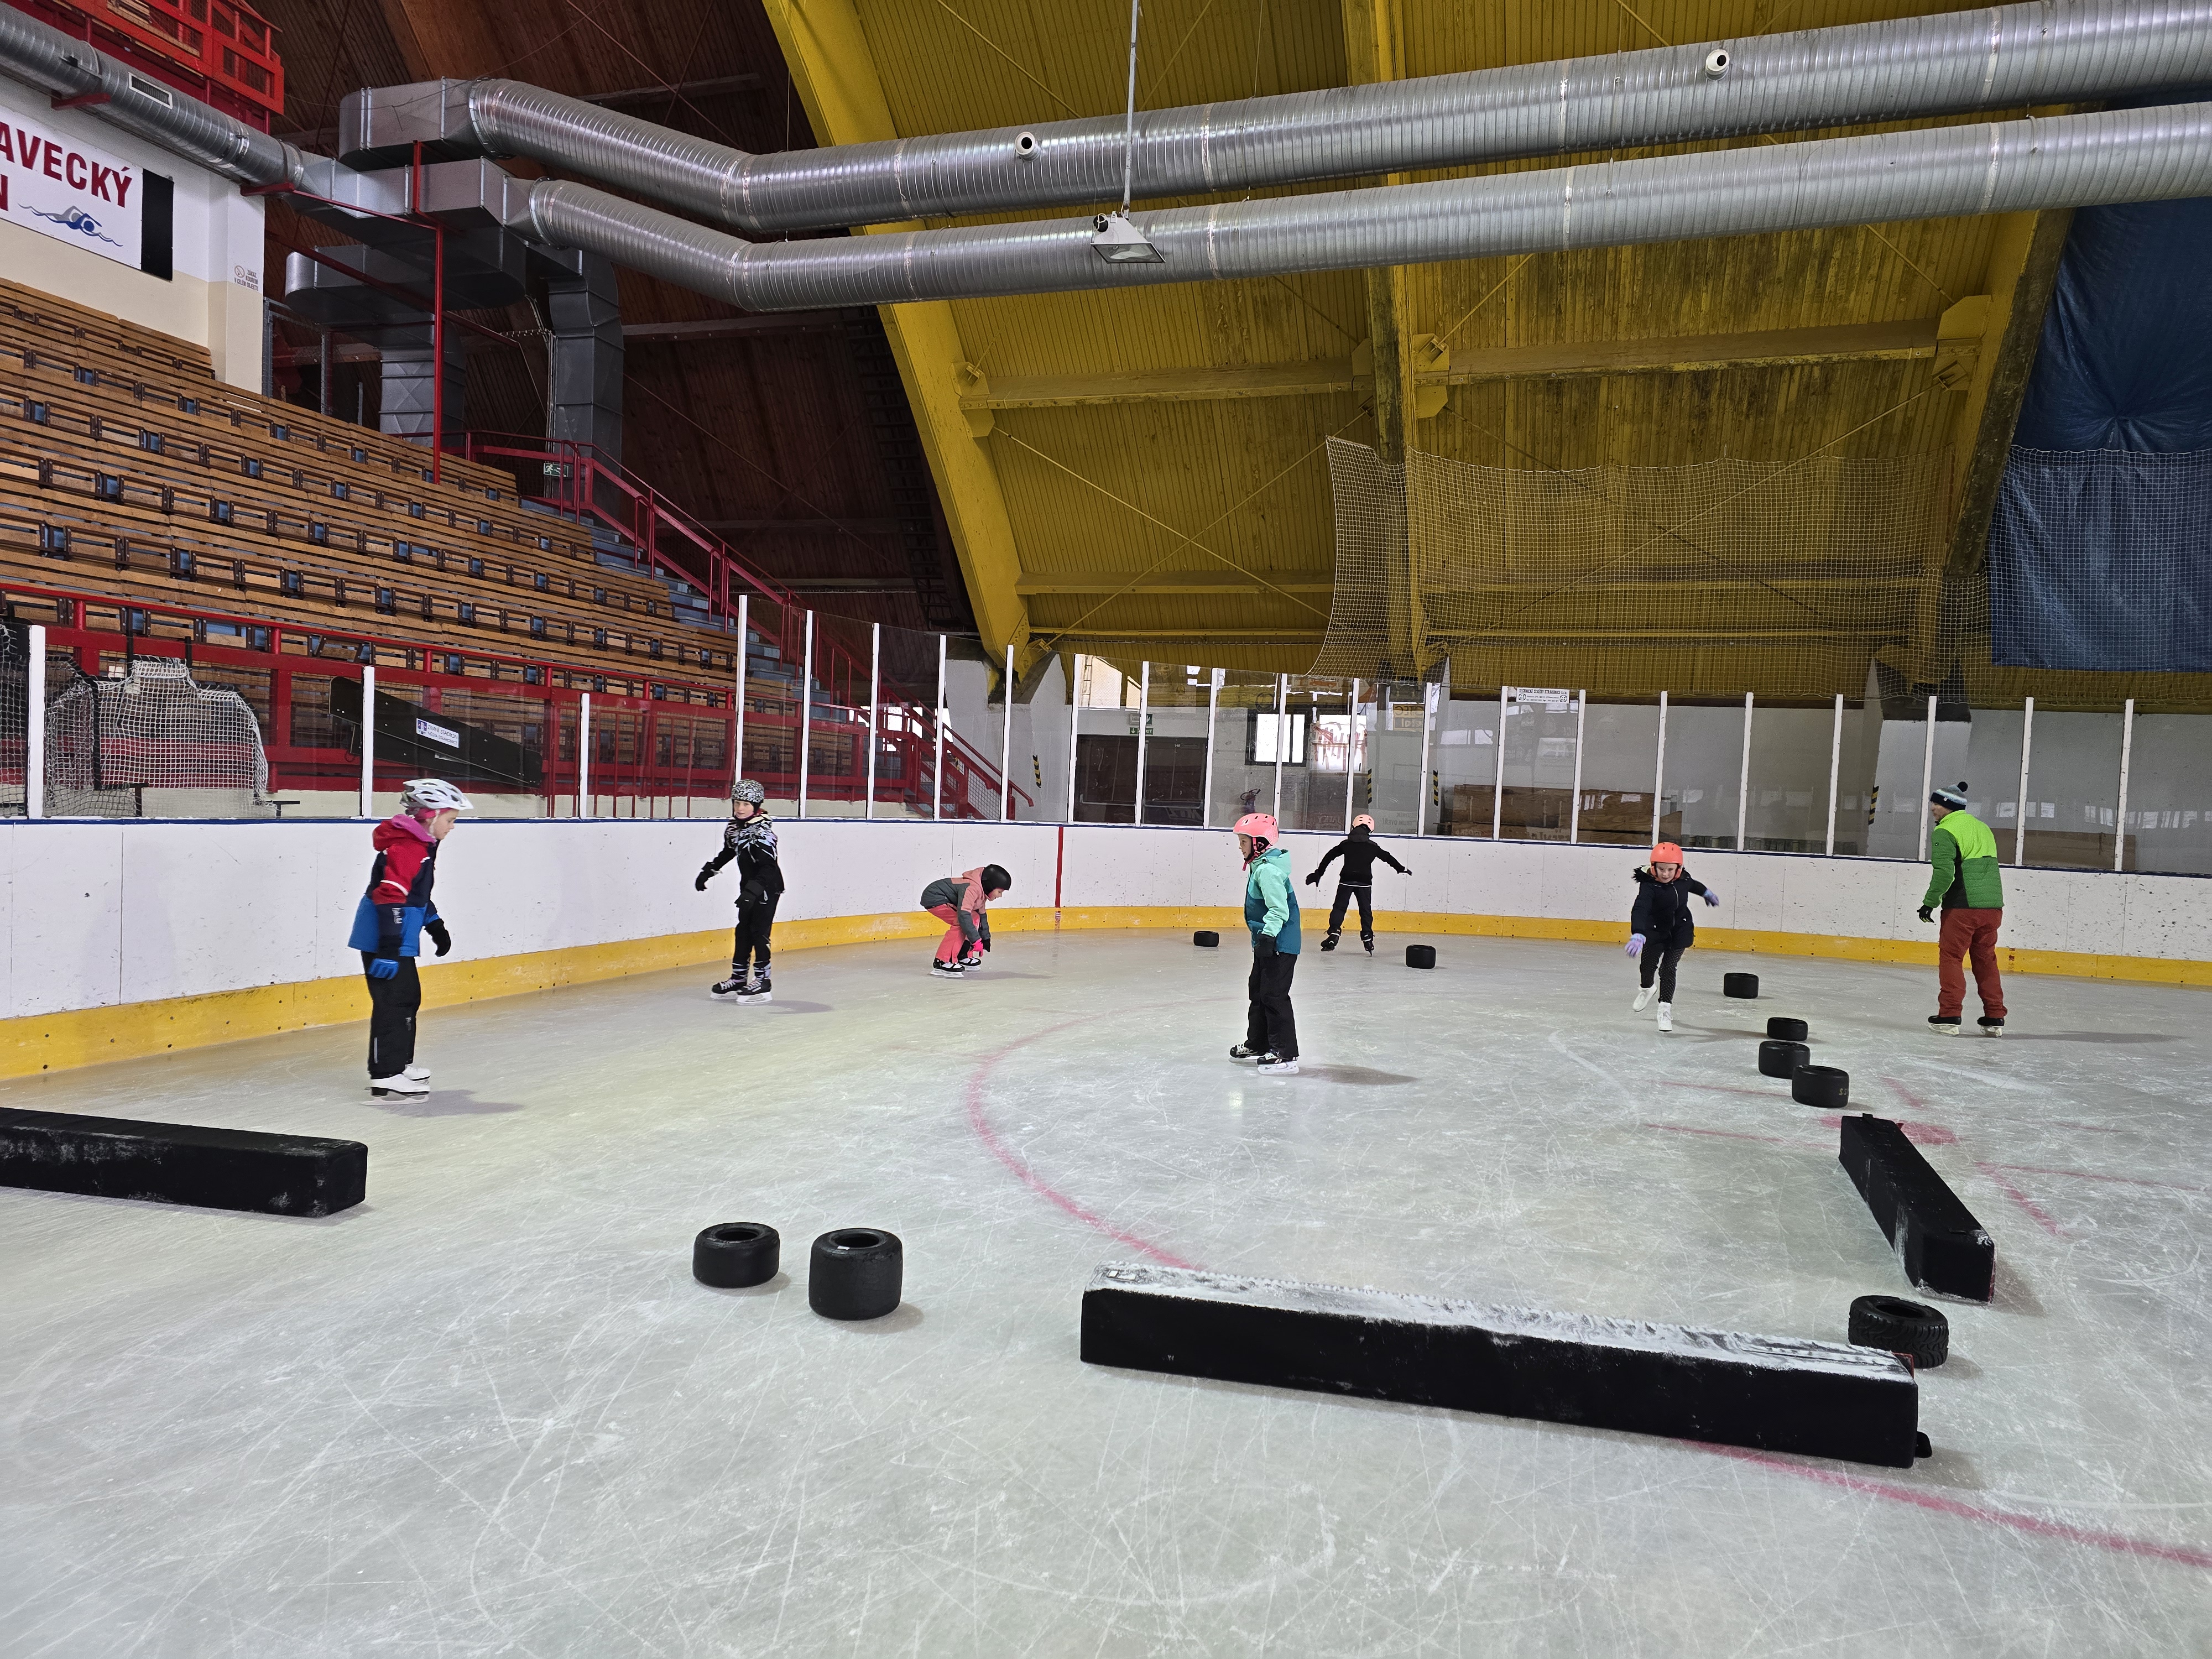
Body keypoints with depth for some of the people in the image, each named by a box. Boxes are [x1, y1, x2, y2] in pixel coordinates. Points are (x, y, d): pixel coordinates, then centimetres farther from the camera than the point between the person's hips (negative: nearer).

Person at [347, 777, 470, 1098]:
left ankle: (399, 1063, 30)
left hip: (396, 942, 11)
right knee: (394, 1002, -8)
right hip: (383, 941, -11)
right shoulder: (407, 848, -20)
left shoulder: (421, 846, 15)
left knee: (409, 997, 18)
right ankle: (386, 1076, -5)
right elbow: (390, 897, -27)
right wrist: (389, 948, -29)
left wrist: (436, 927, 33)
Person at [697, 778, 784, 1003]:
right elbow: (728, 853, 22)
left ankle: (763, 983, -3)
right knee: (743, 931, 11)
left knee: (759, 932, -8)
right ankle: (738, 979, 19)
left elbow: (768, 867, -29)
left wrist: (753, 890, -38)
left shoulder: (762, 832, -23)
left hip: (767, 887, -8)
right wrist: (708, 871, 21)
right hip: (749, 886, 8)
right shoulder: (733, 828, 3)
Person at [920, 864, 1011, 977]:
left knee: (975, 917, 12)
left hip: (946, 899, 11)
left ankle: (963, 956, 17)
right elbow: (963, 915, -36)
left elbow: (982, 915, 18)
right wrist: (976, 939, -32)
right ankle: (942, 963, -24)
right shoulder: (972, 888, -28)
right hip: (934, 898, -11)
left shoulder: (982, 891, 4)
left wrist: (985, 938, 20)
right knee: (961, 923, -23)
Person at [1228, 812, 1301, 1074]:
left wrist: (1268, 935, -32)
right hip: (1268, 944, 11)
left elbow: (1279, 908, -27)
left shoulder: (1268, 869, -20)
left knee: (1274, 996, -9)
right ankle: (1258, 1044, 33)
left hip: (1279, 946, -11)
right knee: (1258, 991, 19)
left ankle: (1286, 1055, -5)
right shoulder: (1260, 866, 13)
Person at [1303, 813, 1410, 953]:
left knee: (1339, 908, 7)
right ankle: (1367, 938, 7)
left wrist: (1318, 874, 15)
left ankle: (1334, 934, -10)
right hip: (1364, 882, 0)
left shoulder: (1345, 844, 8)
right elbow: (1388, 858, 17)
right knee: (1366, 911, 11)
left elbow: (1328, 857, 9)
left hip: (1346, 880, 0)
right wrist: (1401, 869, 31)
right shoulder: (1373, 846, 7)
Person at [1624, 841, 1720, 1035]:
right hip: (1655, 932, -2)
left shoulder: (1683, 878, -13)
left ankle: (1665, 1008, 10)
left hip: (1680, 931, 2)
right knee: (1647, 965, 7)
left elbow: (1692, 885, 14)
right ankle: (1647, 989, 41)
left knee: (1668, 969, -2)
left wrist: (1706, 893, 34)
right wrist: (1638, 935, -61)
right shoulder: (1648, 886, -29)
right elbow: (1640, 910, -45)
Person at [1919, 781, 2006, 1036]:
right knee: (1985, 959, 15)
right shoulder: (1983, 828, 19)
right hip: (1993, 906, 7)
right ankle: (1995, 1019, 17)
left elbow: (1944, 872, -17)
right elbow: (1989, 866, 24)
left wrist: (1930, 903, -10)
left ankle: (1949, 1017, -2)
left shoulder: (1945, 832, -7)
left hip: (1962, 907, -7)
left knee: (1950, 957, 1)